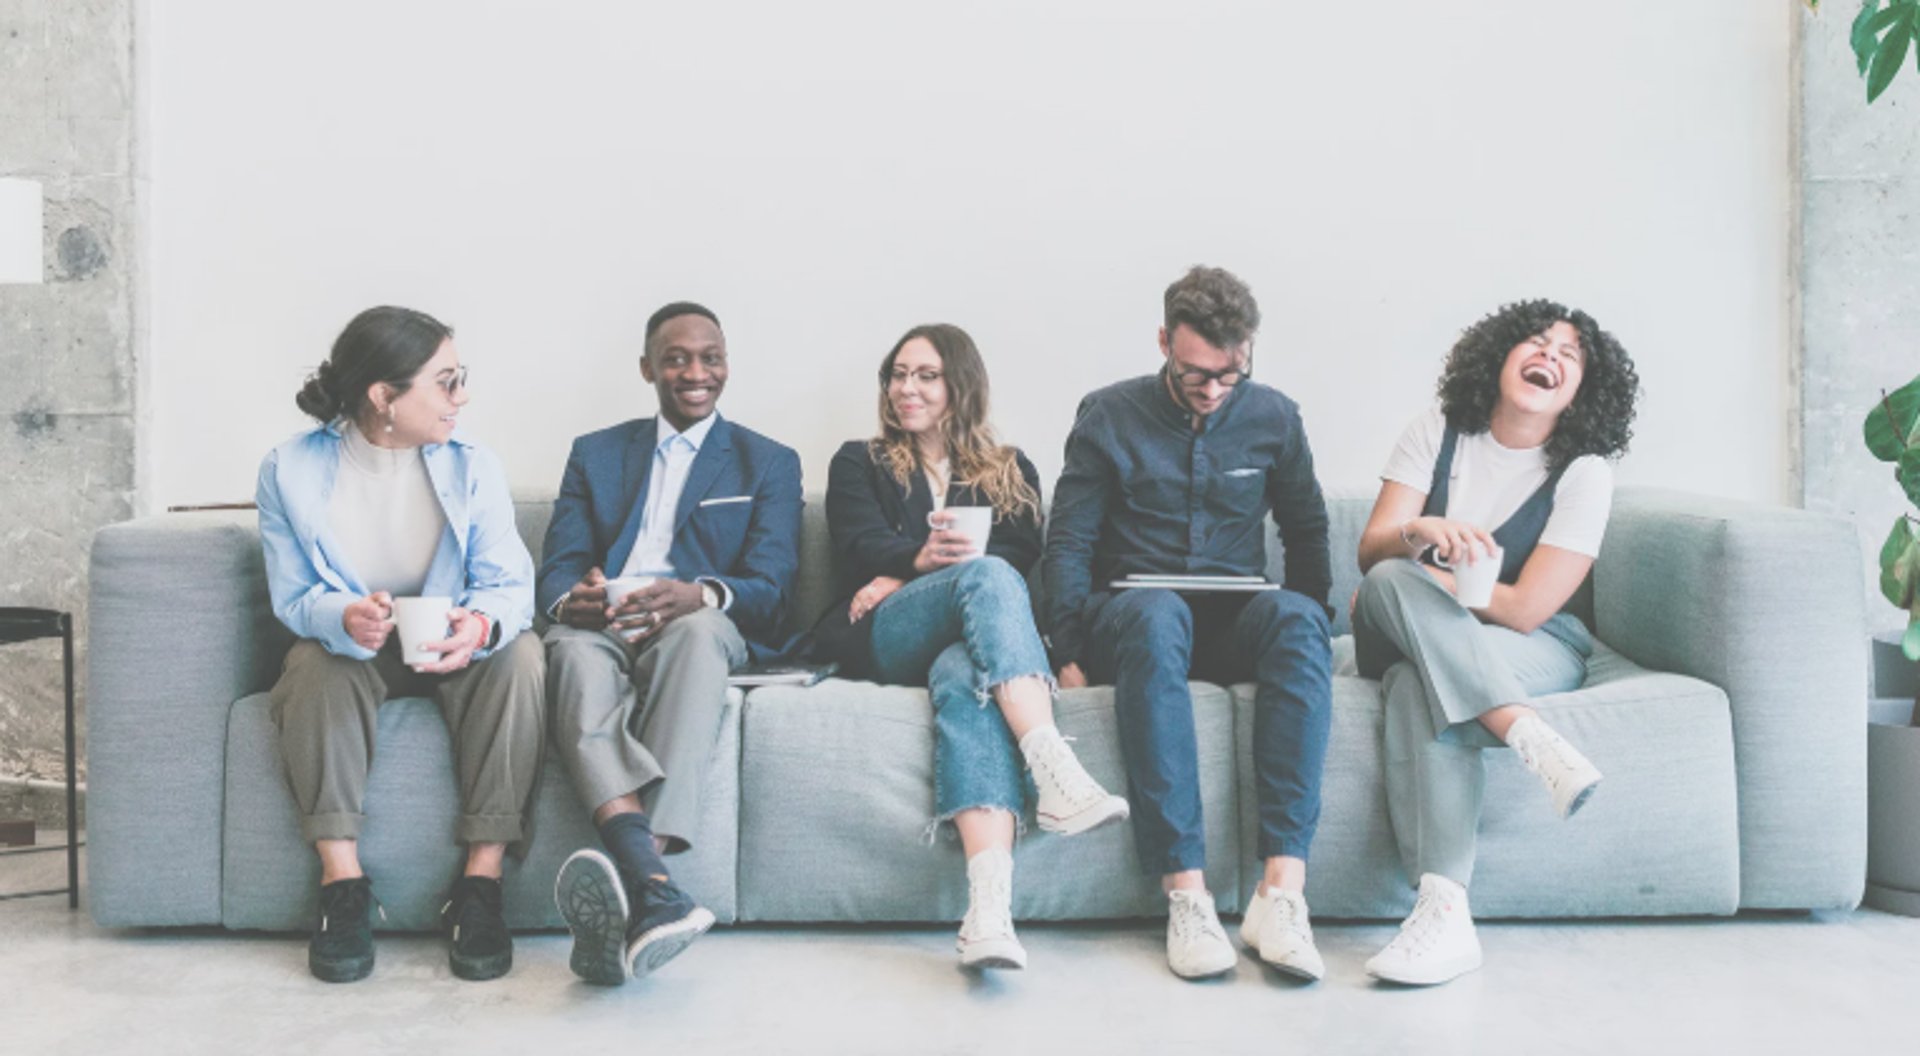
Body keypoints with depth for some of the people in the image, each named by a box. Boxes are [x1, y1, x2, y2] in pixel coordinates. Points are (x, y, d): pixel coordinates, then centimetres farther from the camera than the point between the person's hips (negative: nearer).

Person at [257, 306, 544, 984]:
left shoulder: (472, 466, -6)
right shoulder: (291, 470, -8)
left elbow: (510, 583, -14)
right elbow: (293, 598, -10)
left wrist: (482, 625, -39)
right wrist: (345, 618, -35)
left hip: (451, 648, 1)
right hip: (346, 648, 0)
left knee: (520, 655, -30)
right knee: (315, 664, -33)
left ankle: (481, 886, -30)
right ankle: (342, 885, -29)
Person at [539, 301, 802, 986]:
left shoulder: (769, 464, 18)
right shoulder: (594, 454, 24)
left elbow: (770, 587, 3)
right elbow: (556, 569, 11)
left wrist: (700, 596, -22)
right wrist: (571, 599, -17)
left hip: (699, 630, -1)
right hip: (599, 627, 2)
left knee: (697, 629, -39)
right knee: (576, 650, -36)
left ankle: (626, 887, -55)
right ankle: (651, 886, -58)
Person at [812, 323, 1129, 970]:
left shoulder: (1011, 472, 27)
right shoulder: (859, 464, 25)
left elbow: (1025, 558, 7)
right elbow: (864, 549, 4)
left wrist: (904, 583, -6)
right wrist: (922, 560, -22)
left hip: (966, 638, 1)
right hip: (883, 643, -1)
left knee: (964, 677, -39)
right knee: (987, 577, -34)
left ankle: (990, 906, -60)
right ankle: (1058, 772, -54)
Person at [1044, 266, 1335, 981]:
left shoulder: (1274, 418, 10)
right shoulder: (1108, 417, 3)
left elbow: (1307, 531, 17)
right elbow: (1068, 543, 0)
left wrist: (1307, 632, 2)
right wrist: (1070, 656, -12)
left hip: (1237, 623, 2)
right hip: (1131, 617, -2)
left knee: (1295, 616, -34)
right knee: (1158, 613, -39)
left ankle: (1282, 887, -41)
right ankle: (1184, 891, -42)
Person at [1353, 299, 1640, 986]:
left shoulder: (1584, 474, -4)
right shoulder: (1437, 434, 6)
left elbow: (1524, 608, -12)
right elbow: (1371, 551, -6)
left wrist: (1412, 585, -11)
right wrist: (1420, 533, -29)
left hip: (1536, 650, -2)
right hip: (1410, 640, 3)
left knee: (1421, 687, -35)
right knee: (1393, 580, -33)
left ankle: (1444, 912, -45)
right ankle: (1532, 738, -42)